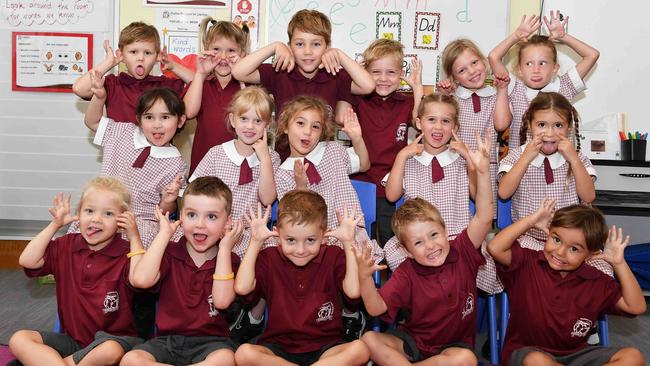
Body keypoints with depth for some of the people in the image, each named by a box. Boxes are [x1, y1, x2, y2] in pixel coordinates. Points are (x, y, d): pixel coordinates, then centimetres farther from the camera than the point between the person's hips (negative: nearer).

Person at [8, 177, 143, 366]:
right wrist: (54, 225, -1)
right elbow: (27, 261, -3)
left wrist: (134, 237, -19)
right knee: (18, 339, -14)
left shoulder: (125, 253, -7)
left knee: (110, 351, -39)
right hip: (72, 338, 4)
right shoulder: (66, 246, 7)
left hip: (114, 338, -4)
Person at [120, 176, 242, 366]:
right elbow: (141, 280, -16)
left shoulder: (229, 260, 4)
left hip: (210, 341, -1)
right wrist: (164, 233, -7)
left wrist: (224, 248, -9)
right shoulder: (170, 253, 5)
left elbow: (222, 300, -15)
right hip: (167, 339, 2)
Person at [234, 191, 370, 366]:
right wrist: (255, 242, -10)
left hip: (324, 347, -1)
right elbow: (242, 288, -13)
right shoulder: (269, 258, 3)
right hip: (278, 347, 1)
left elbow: (353, 291, -14)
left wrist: (349, 243, -12)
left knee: (359, 349, -30)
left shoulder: (333, 256, 2)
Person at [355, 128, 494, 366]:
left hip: (454, 345, 0)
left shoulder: (462, 252, -9)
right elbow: (376, 308, -19)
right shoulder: (406, 274, -12)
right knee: (370, 340, -22)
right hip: (412, 342, 0)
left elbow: (484, 218, -20)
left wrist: (483, 171, -33)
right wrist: (365, 278, -39)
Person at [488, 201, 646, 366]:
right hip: (527, 351, -3)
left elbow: (636, 307, -1)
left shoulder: (595, 281, 1)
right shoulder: (527, 264, -7)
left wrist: (619, 264, -9)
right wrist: (532, 220, -17)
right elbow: (495, 248, -24)